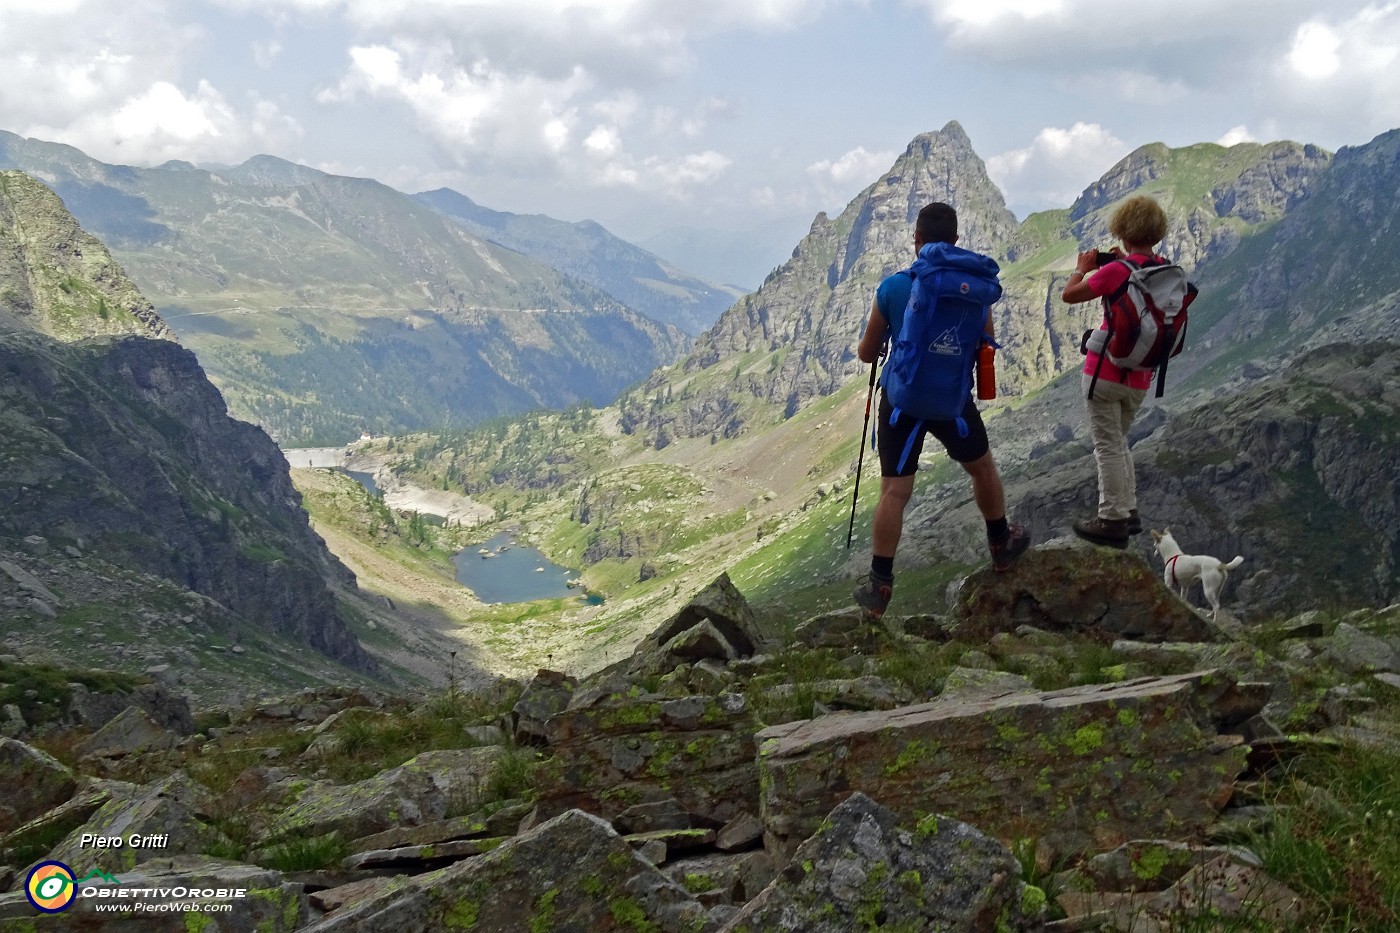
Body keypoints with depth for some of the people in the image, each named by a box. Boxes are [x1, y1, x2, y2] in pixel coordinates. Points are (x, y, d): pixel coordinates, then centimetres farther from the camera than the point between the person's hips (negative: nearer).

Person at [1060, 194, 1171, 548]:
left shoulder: (1116, 271, -18)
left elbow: (1070, 295, -12)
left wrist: (1082, 267, 6)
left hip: (1106, 370, -7)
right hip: (1141, 378, 7)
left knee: (1108, 446, 1)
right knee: (1118, 442, 22)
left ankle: (1112, 521, 6)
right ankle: (1128, 511, 26)